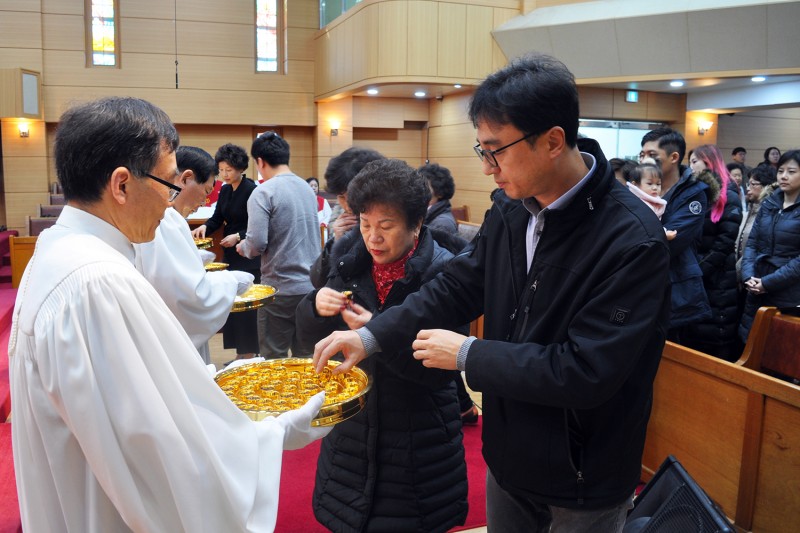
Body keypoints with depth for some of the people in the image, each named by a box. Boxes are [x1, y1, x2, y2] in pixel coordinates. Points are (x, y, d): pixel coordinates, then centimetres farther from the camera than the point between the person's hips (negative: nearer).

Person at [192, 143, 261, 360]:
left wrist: (238, 237, -22)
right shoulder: (225, 190, 9)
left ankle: (249, 353, 5)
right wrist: (205, 227, -7)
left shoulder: (251, 190, -13)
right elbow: (217, 218, 12)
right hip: (230, 252, 8)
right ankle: (241, 352, 18)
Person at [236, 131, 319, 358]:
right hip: (312, 286, 6)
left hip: (281, 290, -6)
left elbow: (257, 243, -19)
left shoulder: (263, 192, -12)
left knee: (273, 361, 6)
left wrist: (243, 248, 4)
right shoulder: (307, 188, 9)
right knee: (307, 359, 13)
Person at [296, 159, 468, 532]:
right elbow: (307, 330, 4)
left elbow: (441, 370, -19)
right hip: (351, 422, 4)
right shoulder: (351, 259, -4)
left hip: (418, 441, -4)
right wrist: (317, 306, -19)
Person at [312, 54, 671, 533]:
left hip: (582, 479, -5)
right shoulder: (510, 210, -5)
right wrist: (372, 336, -7)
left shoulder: (633, 241, -26)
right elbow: (458, 287, 3)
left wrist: (467, 355, -23)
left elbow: (587, 372, -28)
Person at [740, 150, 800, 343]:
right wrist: (748, 276, -8)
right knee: (748, 340, 12)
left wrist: (768, 282, -16)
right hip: (757, 290, 5)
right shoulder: (768, 203, 9)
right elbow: (752, 243, 6)